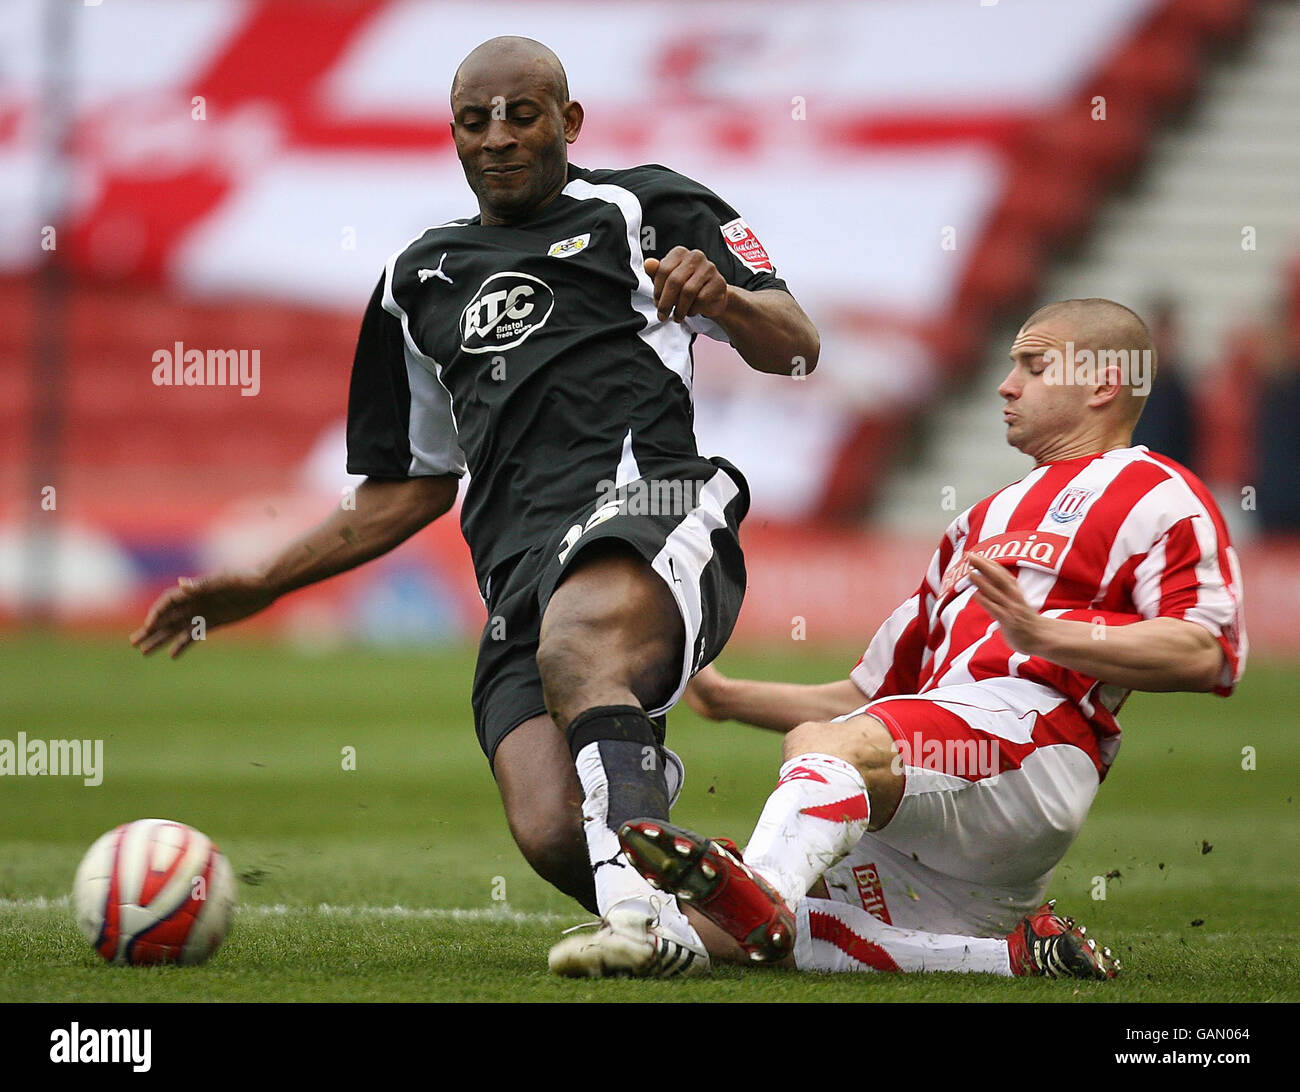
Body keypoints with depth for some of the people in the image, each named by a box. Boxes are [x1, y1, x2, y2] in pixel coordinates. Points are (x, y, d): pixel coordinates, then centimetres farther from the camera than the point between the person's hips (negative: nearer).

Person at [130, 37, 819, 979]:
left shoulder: (644, 208, 17)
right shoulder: (420, 280, 31)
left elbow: (796, 349, 9)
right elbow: (409, 494, 37)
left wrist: (726, 295, -13)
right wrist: (262, 585, 29)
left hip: (647, 501, -4)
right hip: (522, 573, 4)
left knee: (576, 645, -41)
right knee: (553, 834, -25)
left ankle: (643, 913, -46)